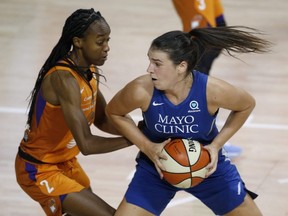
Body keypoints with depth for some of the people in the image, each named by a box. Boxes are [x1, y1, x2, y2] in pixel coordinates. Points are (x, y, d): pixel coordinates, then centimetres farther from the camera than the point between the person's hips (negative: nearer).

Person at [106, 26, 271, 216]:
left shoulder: (212, 91, -30)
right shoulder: (141, 90, -29)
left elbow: (247, 105, -7)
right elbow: (114, 113, -7)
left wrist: (216, 145, -15)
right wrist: (147, 147, -18)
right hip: (157, 168, 0)